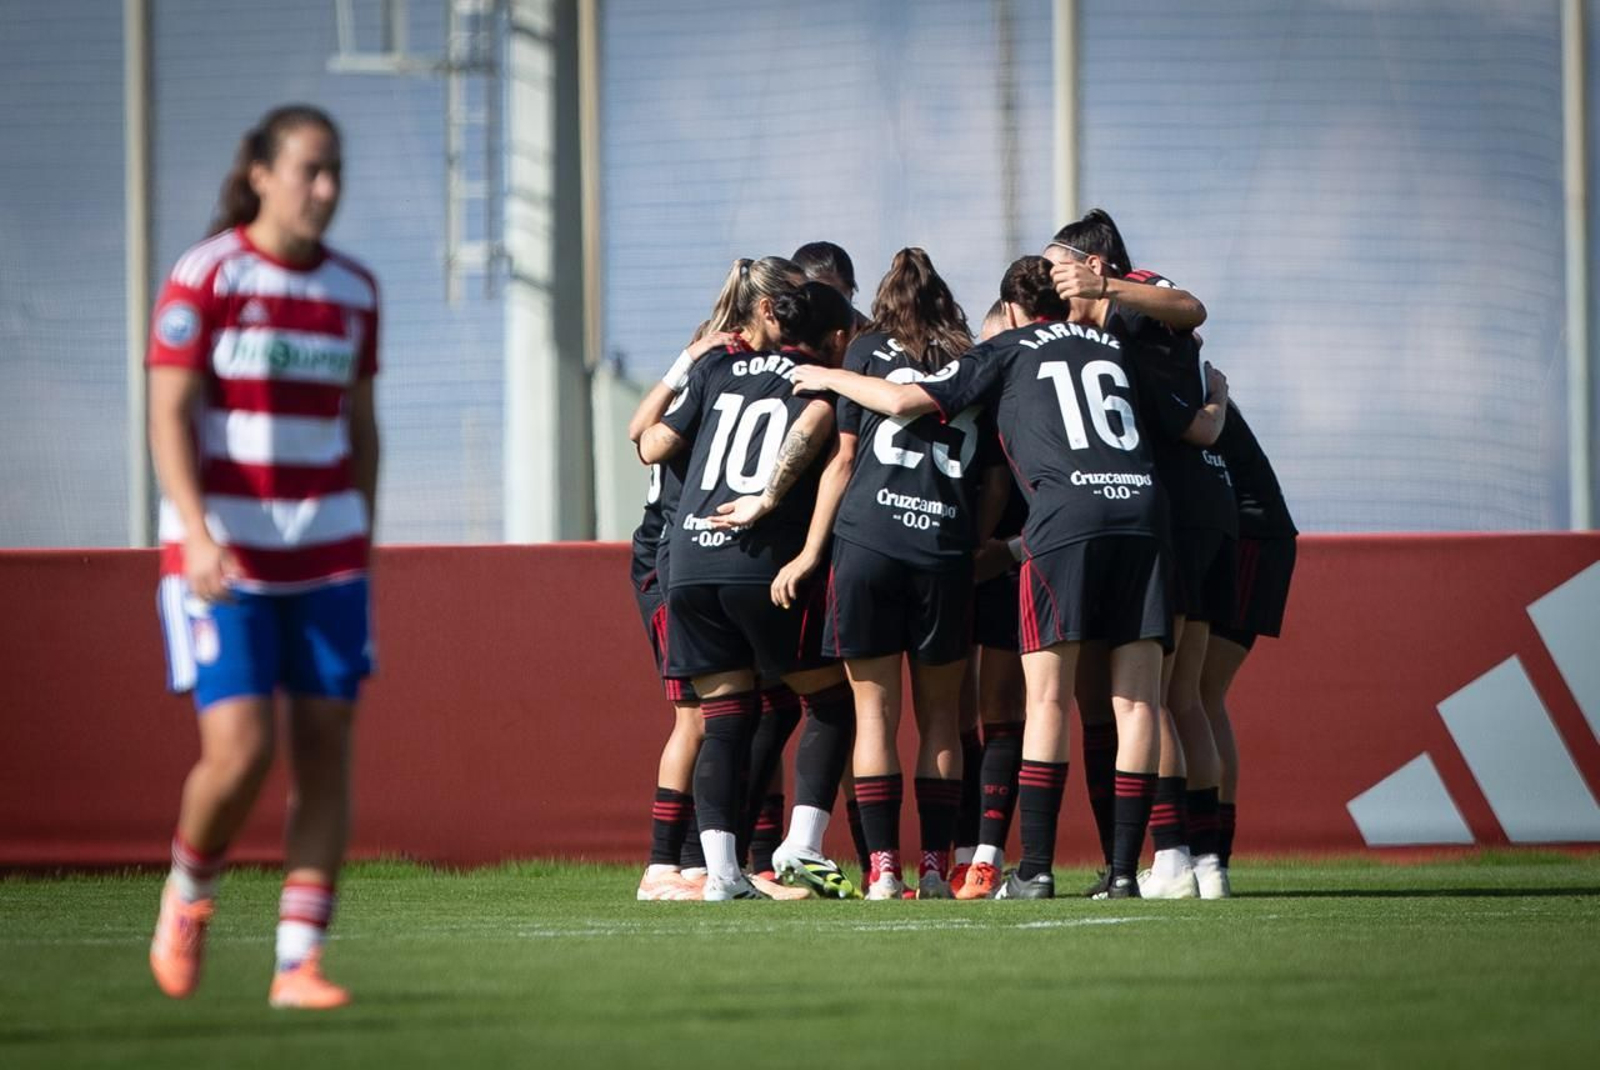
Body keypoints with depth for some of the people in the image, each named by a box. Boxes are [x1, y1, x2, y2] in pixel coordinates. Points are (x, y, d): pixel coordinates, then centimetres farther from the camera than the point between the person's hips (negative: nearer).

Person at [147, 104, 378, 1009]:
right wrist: (197, 536, -22)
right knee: (241, 751, -13)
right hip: (225, 551, -5)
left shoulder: (353, 290, 8)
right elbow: (170, 418, -10)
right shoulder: (205, 278, -7)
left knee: (328, 748, -3)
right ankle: (190, 893, 17)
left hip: (326, 553, 5)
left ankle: (300, 961, 2)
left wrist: (362, 548, 14)